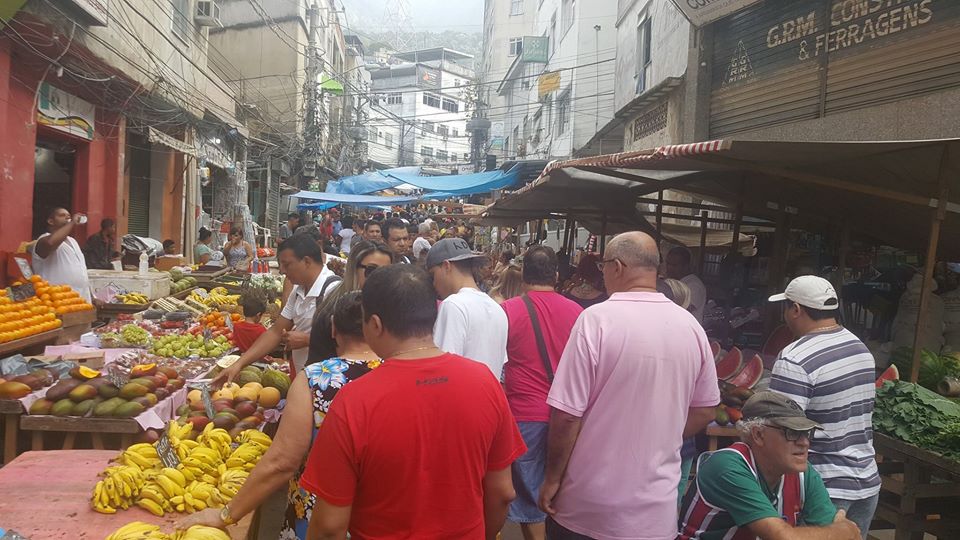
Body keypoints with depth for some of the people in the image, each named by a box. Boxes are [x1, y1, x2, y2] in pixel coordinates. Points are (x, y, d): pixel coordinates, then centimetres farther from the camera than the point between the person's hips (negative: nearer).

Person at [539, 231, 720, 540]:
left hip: (589, 506, -4)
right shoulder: (691, 326, -2)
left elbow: (567, 414, -18)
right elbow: (705, 412, 8)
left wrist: (552, 478, -5)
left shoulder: (597, 319, -18)